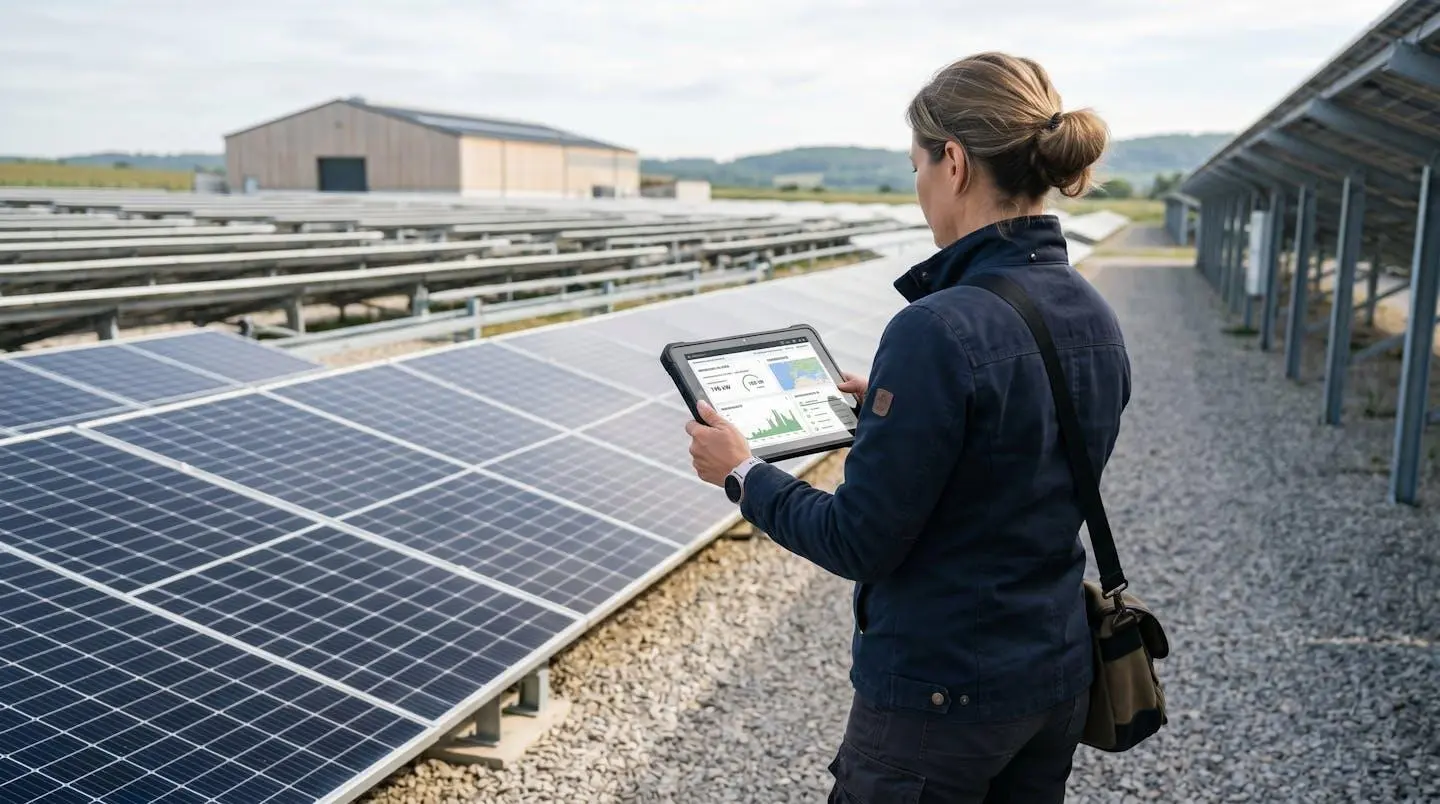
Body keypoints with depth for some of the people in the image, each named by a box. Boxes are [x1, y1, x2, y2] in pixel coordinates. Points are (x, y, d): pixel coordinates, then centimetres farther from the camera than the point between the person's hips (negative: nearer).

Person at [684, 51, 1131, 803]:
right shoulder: (1095, 319, 0)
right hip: (1058, 674, 8)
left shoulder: (940, 330, -26)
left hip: (941, 691, -8)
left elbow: (859, 542, -20)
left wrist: (742, 472, -5)